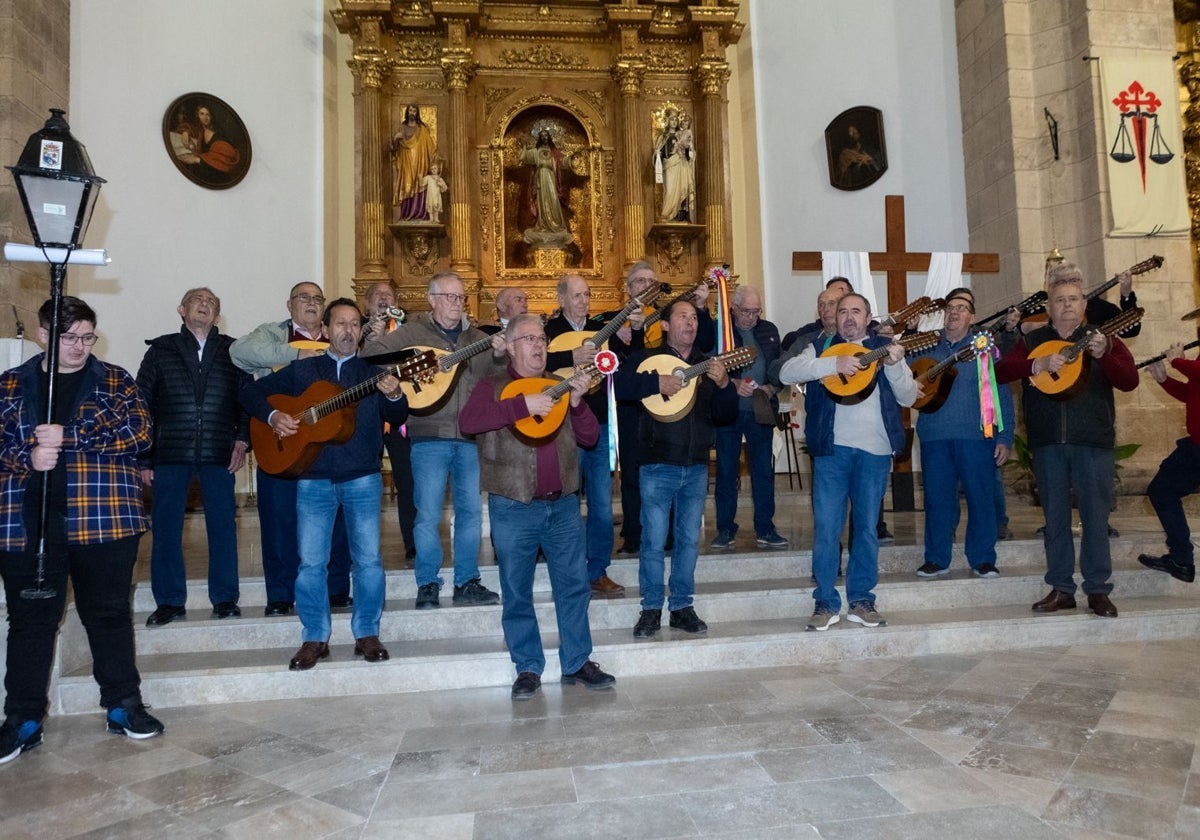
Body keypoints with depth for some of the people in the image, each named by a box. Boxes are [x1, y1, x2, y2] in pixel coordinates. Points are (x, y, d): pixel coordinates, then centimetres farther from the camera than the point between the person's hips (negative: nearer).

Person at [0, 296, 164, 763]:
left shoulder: (115, 382, 6)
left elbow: (138, 433, -7)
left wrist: (68, 437, -15)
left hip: (103, 518, -1)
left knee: (109, 613, 7)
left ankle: (123, 705, 19)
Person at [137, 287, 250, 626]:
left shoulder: (232, 352, 9)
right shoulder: (161, 350, 8)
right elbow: (142, 404, 5)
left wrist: (242, 439, -6)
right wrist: (143, 457, 0)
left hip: (219, 453, 0)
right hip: (170, 454, 0)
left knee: (223, 526, 3)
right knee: (166, 527, 3)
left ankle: (225, 598, 13)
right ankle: (170, 601, 15)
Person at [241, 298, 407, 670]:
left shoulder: (374, 372, 6)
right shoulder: (302, 370, 10)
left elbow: (397, 418, -6)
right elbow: (251, 392, 12)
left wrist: (394, 396, -27)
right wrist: (272, 415, -7)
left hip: (363, 478, -1)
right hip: (314, 479, 1)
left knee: (368, 559, 0)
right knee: (311, 562, 3)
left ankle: (367, 634, 15)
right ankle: (315, 638, 16)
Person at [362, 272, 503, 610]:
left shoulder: (476, 338, 15)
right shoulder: (414, 332, 5)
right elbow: (372, 350, -3)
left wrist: (499, 355, -15)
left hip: (471, 436, 4)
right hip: (429, 436, -4)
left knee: (472, 511, 7)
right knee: (428, 515, -1)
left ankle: (467, 582, 19)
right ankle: (427, 585, 11)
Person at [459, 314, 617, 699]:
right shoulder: (494, 385, 0)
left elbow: (589, 437, 8)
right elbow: (467, 421, -20)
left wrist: (577, 404, -10)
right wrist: (523, 404, -24)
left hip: (563, 504, 4)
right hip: (514, 507, -3)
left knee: (574, 584, 8)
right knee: (517, 591, 5)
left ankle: (577, 663, 22)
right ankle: (528, 669, 19)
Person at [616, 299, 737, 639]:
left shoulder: (708, 365, 11)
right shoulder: (647, 358, 1)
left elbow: (726, 416, 4)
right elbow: (618, 384, -17)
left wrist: (723, 385, -13)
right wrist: (657, 383, -25)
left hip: (697, 466, 4)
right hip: (658, 465, -4)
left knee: (689, 538, 10)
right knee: (654, 541, 0)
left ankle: (682, 607, 22)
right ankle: (651, 609, 14)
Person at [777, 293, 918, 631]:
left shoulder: (885, 348, 12)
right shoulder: (821, 348, 9)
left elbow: (909, 397, 6)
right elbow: (787, 373, -9)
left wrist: (894, 365, -12)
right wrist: (834, 364, -19)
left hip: (875, 451, 1)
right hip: (832, 449, -1)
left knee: (866, 527, 9)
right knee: (826, 527, -1)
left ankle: (861, 600, 20)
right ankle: (826, 603, 9)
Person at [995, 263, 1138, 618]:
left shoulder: (1104, 340, 7)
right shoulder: (1031, 341, 9)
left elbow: (1130, 381, -5)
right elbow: (1001, 371, -6)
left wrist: (1103, 355, -21)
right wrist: (1039, 364, -21)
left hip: (1093, 441, -1)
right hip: (1048, 442, 1)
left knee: (1096, 515, 2)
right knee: (1055, 516, 7)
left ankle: (1098, 590, 12)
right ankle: (1061, 589, 15)